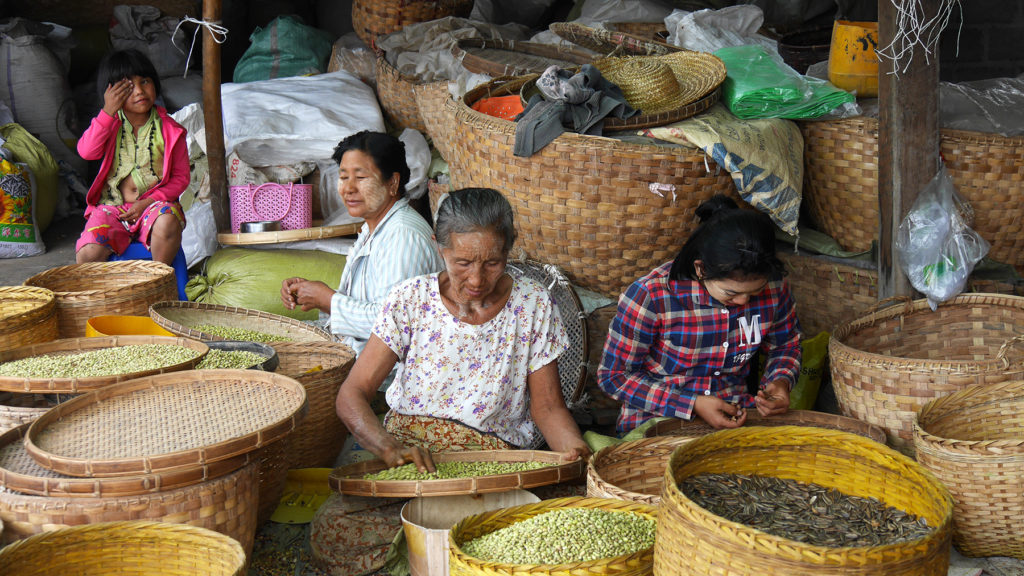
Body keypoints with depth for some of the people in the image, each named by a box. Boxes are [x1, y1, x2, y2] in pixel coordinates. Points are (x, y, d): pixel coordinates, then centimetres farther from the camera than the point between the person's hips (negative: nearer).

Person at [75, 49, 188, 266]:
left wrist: (148, 202, -13)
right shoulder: (109, 123, 6)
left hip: (154, 203, -1)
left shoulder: (169, 130, 1)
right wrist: (108, 112, -19)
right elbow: (86, 151, -13)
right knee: (86, 255, -25)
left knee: (167, 223, -37)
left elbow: (181, 177, 1)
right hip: (112, 206, 1)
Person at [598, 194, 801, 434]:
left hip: (736, 417, 3)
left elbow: (786, 346, 15)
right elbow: (613, 376, -11)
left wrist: (781, 381, -9)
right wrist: (693, 405, -18)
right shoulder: (649, 296, -20)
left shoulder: (774, 287, -7)